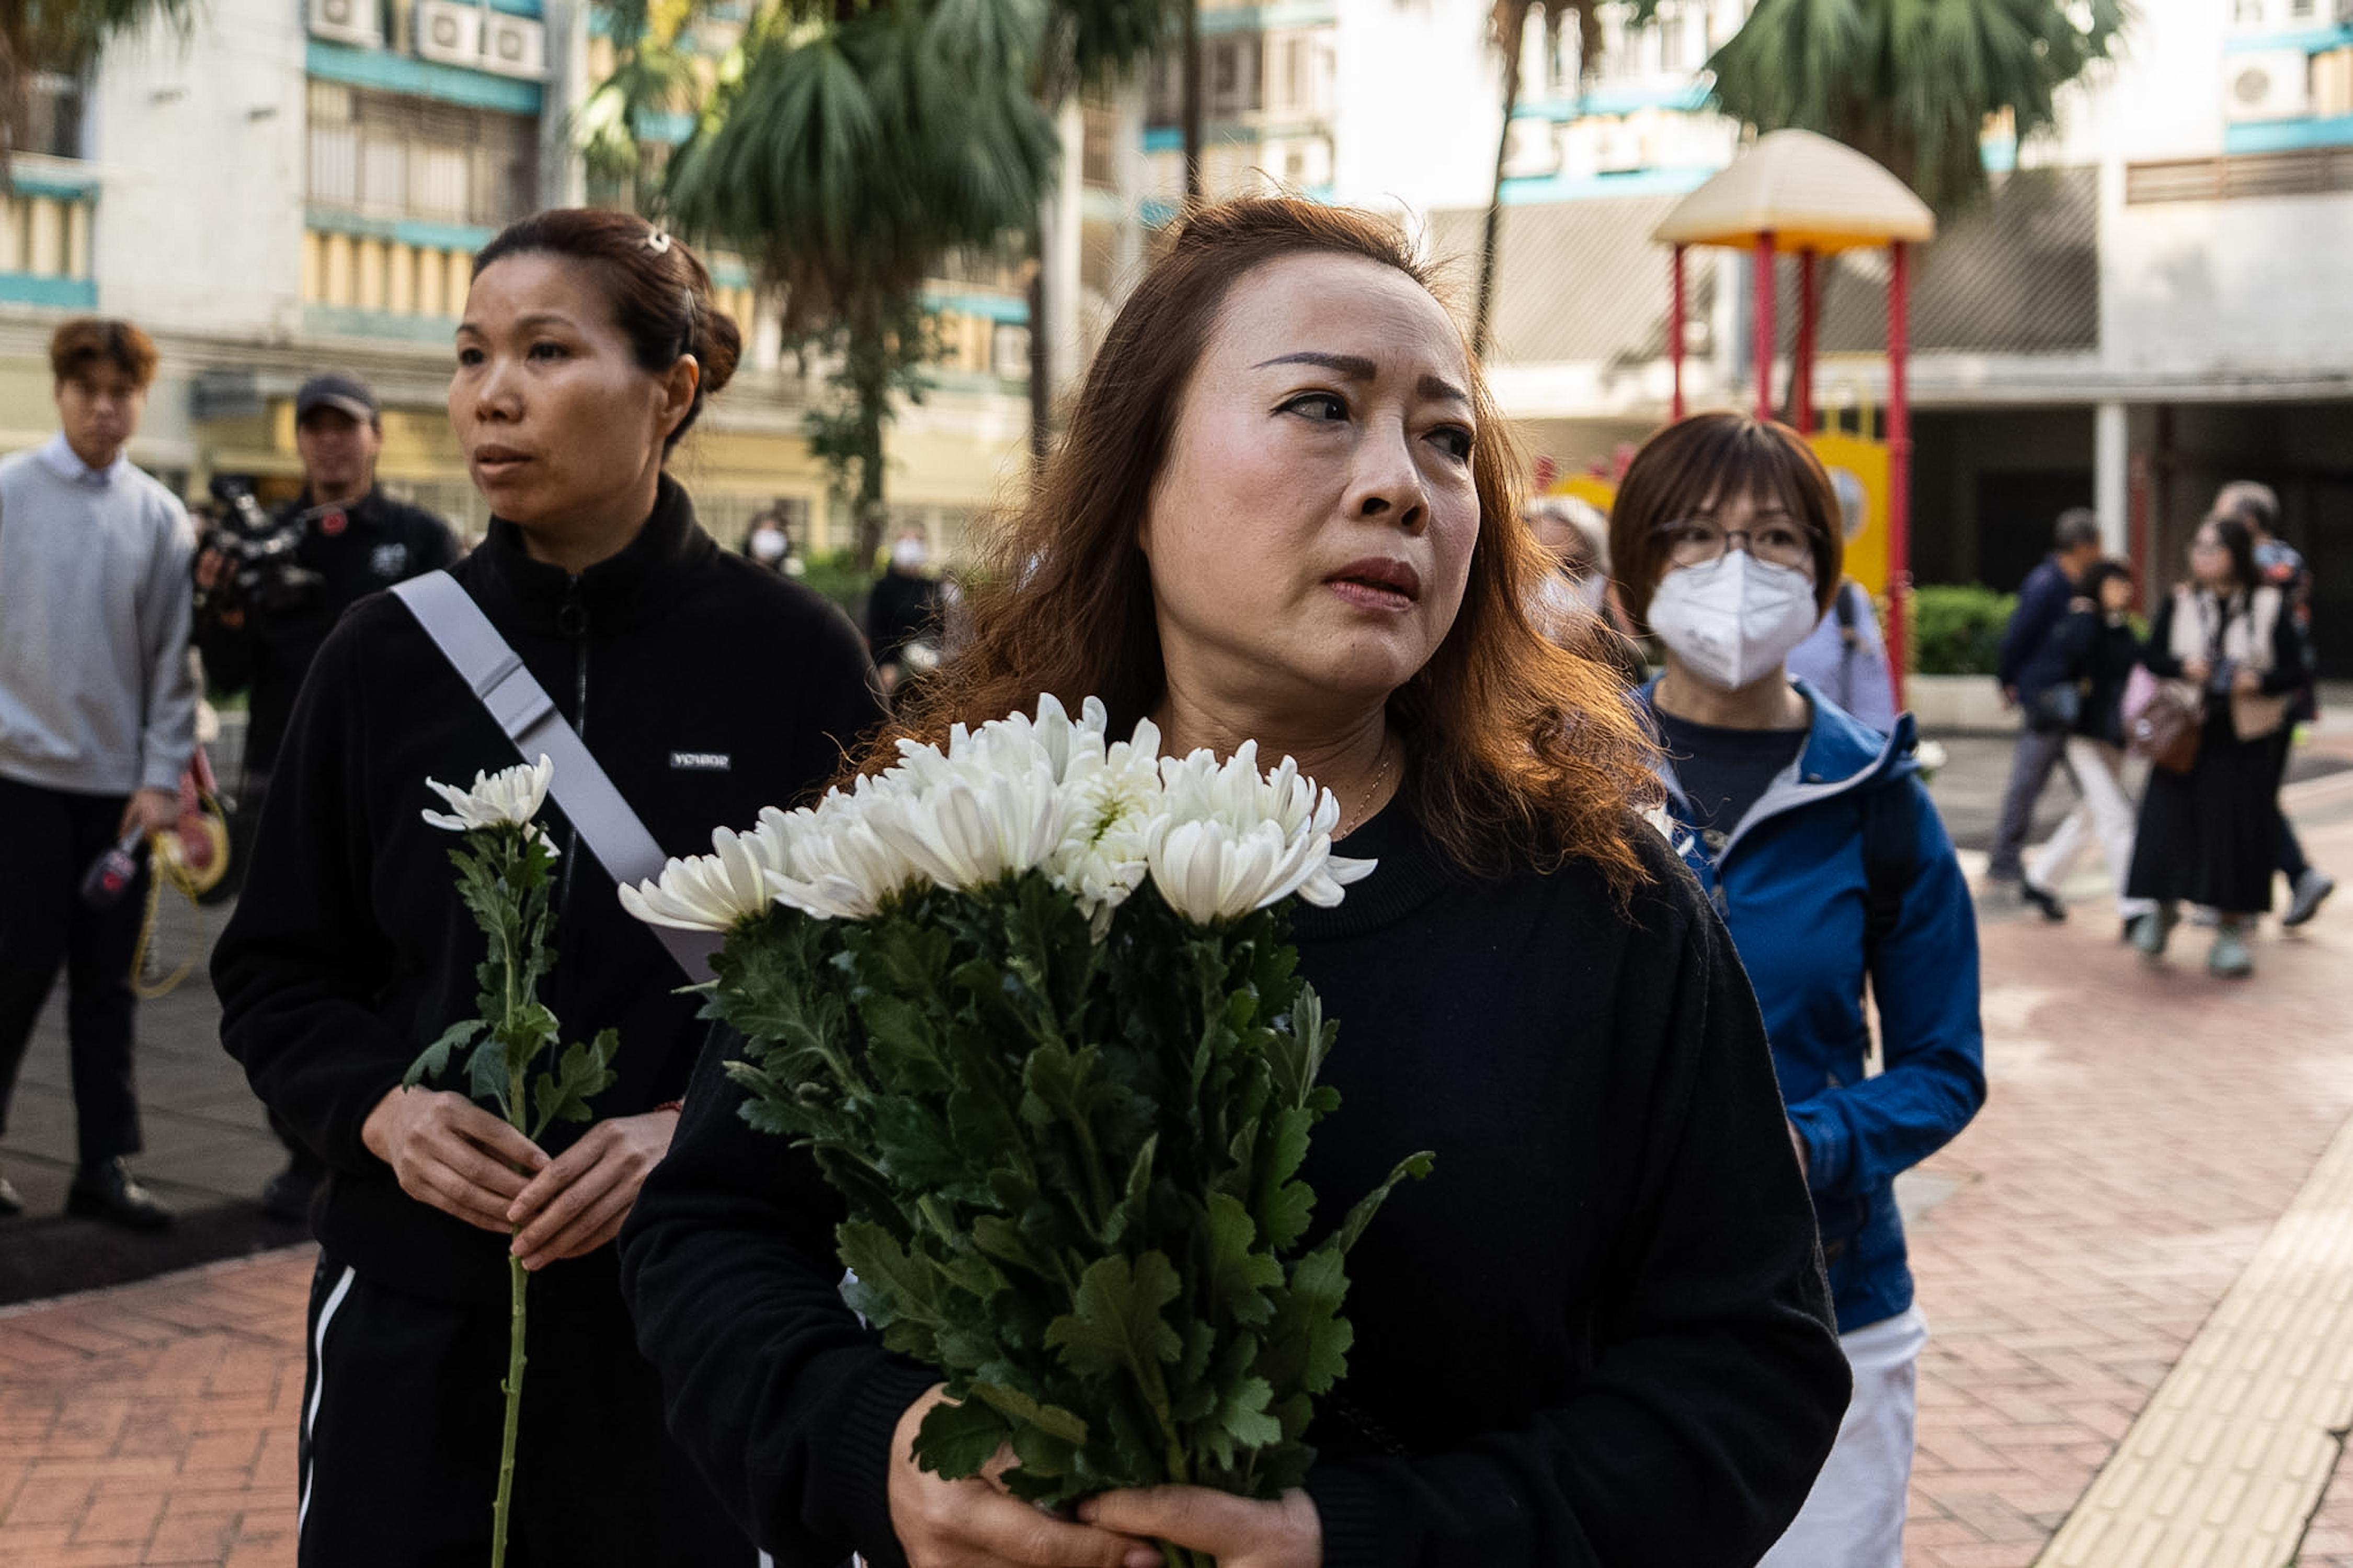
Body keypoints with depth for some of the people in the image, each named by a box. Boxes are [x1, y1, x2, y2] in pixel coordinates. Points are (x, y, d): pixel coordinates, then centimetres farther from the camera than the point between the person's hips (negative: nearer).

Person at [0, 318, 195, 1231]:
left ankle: (104, 1163, 13)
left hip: (122, 783, 3)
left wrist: (163, 777, 0)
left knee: (108, 981, 7)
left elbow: (173, 659, 6)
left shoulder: (159, 517, 6)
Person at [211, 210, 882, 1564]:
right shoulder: (387, 654, 3)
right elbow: (275, 976, 9)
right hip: (417, 1300, 2)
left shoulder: (793, 654, -4)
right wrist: (383, 1108, -10)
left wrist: (700, 1127, -17)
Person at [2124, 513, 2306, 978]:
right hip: (2185, 730, 1)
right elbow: (2151, 655, 6)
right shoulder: (2179, 602, 2)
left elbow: (2297, 670, 0)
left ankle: (2230, 930, 12)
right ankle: (2164, 908, 19)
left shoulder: (2269, 606, -3)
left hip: (2245, 738, -1)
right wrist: (2183, 667, -14)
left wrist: (2260, 682, -19)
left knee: (2239, 830, 1)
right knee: (2169, 818, -3)